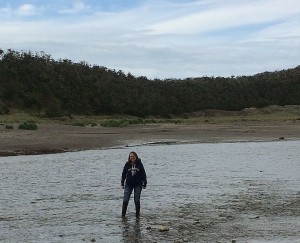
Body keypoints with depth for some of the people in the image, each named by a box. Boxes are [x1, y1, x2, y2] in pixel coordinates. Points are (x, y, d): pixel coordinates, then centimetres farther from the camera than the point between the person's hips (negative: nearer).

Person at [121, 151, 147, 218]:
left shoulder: (139, 164, -4)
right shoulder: (127, 164, 0)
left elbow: (143, 174, 1)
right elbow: (123, 174, 7)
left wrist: (144, 184, 1)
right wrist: (122, 183, 7)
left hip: (138, 185, -1)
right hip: (128, 184, 1)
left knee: (137, 200, 4)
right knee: (125, 200, -2)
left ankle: (137, 214, 16)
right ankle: (123, 214, 9)